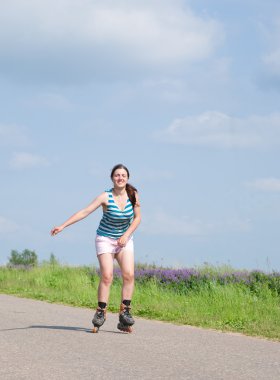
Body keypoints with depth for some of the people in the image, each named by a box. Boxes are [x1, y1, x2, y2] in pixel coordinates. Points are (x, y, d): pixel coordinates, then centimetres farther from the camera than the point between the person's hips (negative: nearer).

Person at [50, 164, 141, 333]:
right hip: (105, 239, -3)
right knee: (106, 275, -16)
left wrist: (127, 235, -12)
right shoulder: (106, 197, -16)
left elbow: (137, 218, 2)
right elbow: (85, 212, -20)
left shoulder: (133, 195, -7)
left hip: (124, 240, 3)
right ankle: (101, 313, -10)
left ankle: (125, 312, -8)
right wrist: (63, 226, -26)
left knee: (129, 274, -13)